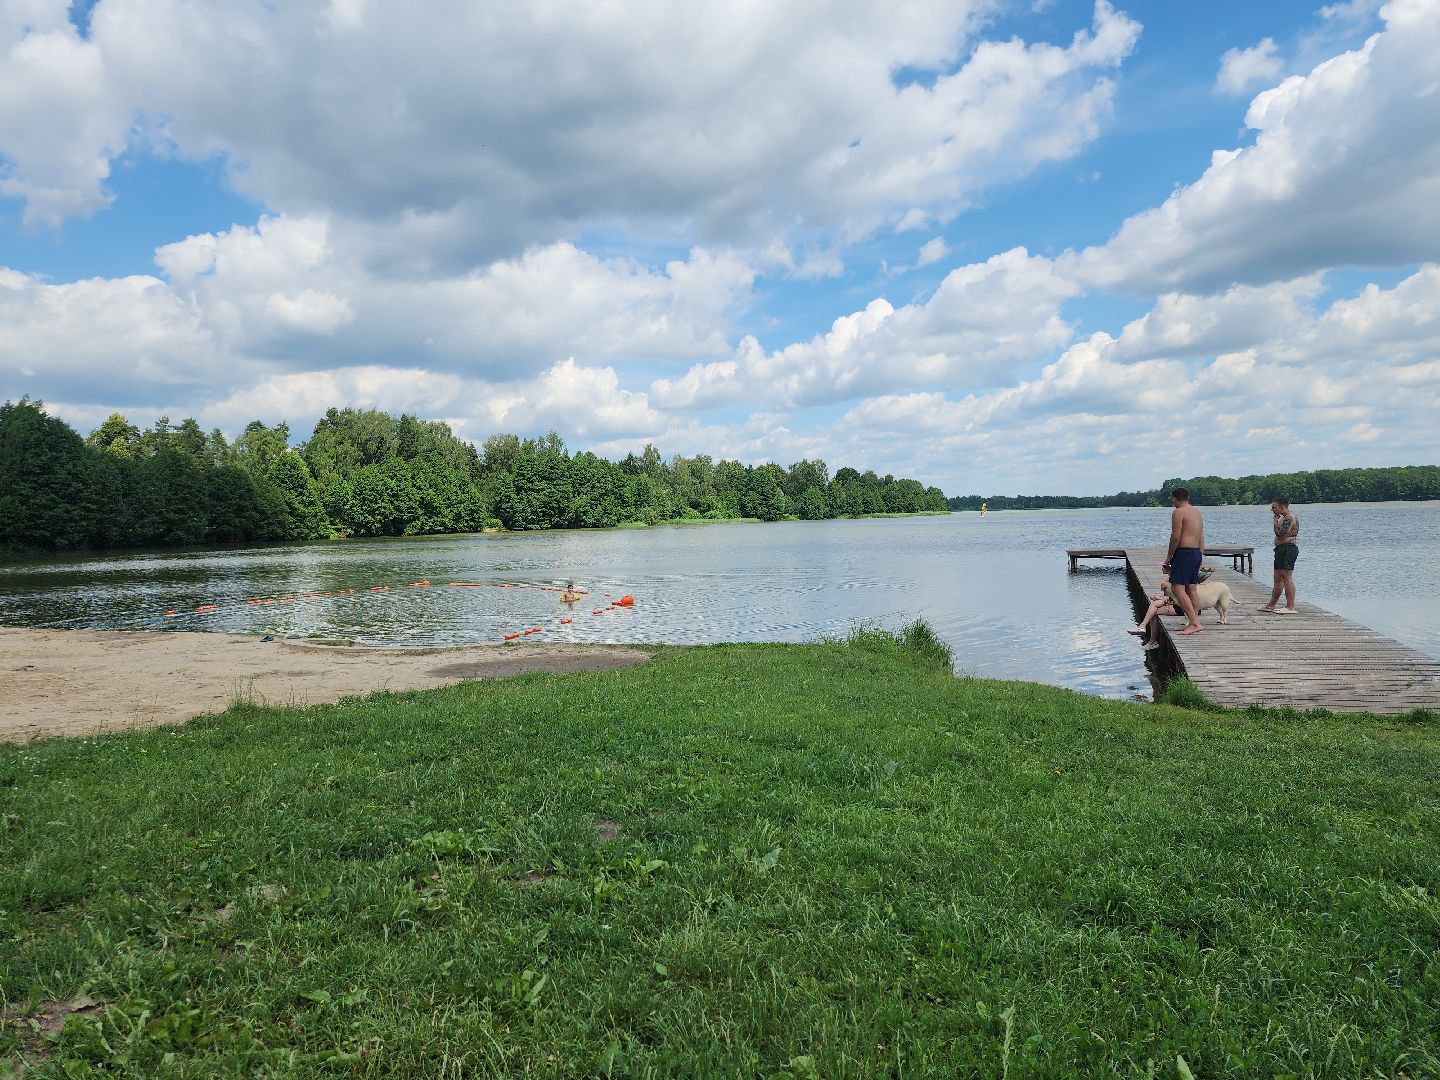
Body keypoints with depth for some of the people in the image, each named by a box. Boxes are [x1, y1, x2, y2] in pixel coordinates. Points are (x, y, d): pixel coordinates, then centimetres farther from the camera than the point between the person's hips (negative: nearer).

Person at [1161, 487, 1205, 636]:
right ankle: (1193, 623, 12)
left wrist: (1168, 558, -8)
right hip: (1197, 553, 9)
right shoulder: (1197, 512, 17)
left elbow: (1175, 537, -15)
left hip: (1184, 552, -9)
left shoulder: (1178, 512, -10)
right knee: (1191, 589, 11)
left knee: (1177, 589, -11)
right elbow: (1201, 538, 18)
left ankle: (1195, 623, -17)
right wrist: (1200, 558, 20)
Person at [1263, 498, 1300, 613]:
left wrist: (1276, 522, -7)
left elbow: (1280, 534, -21)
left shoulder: (1290, 519, -14)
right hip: (1281, 550, 11)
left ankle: (1291, 607, -11)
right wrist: (1277, 522, 17)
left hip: (1287, 549, -11)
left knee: (1287, 578, -11)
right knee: (1278, 579, 15)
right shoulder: (1284, 518, 19)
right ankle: (1271, 605, 22)